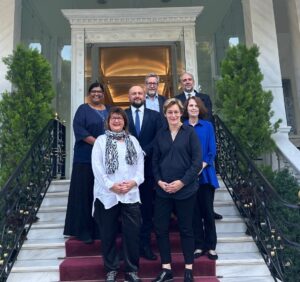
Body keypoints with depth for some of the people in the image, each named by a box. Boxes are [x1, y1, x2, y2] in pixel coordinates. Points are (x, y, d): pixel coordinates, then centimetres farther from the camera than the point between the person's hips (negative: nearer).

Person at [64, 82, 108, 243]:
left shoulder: (109, 111, 16)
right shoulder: (83, 109, 2)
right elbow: (78, 129, -12)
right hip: (86, 157, -4)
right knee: (85, 193, -1)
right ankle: (83, 230, 9)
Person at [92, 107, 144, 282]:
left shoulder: (133, 140, 13)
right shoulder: (101, 140, 4)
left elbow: (140, 163, 6)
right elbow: (97, 167, -5)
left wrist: (134, 181, -10)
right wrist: (111, 185, -14)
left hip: (131, 194, 2)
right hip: (107, 194, -1)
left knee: (133, 233, 3)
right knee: (109, 234, 9)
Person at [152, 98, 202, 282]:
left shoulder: (190, 132, -4)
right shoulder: (160, 134, 7)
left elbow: (198, 160, -8)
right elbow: (155, 161, 10)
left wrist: (182, 182, -14)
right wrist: (159, 181, -5)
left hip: (185, 189, -3)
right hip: (163, 190, 4)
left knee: (186, 229, 9)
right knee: (161, 228, 6)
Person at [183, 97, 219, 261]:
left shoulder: (208, 126, 5)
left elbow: (212, 150, 0)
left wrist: (202, 165, -14)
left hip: (206, 174, 0)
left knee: (208, 210, 4)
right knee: (195, 211, 8)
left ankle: (211, 246, 17)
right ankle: (199, 246, 19)